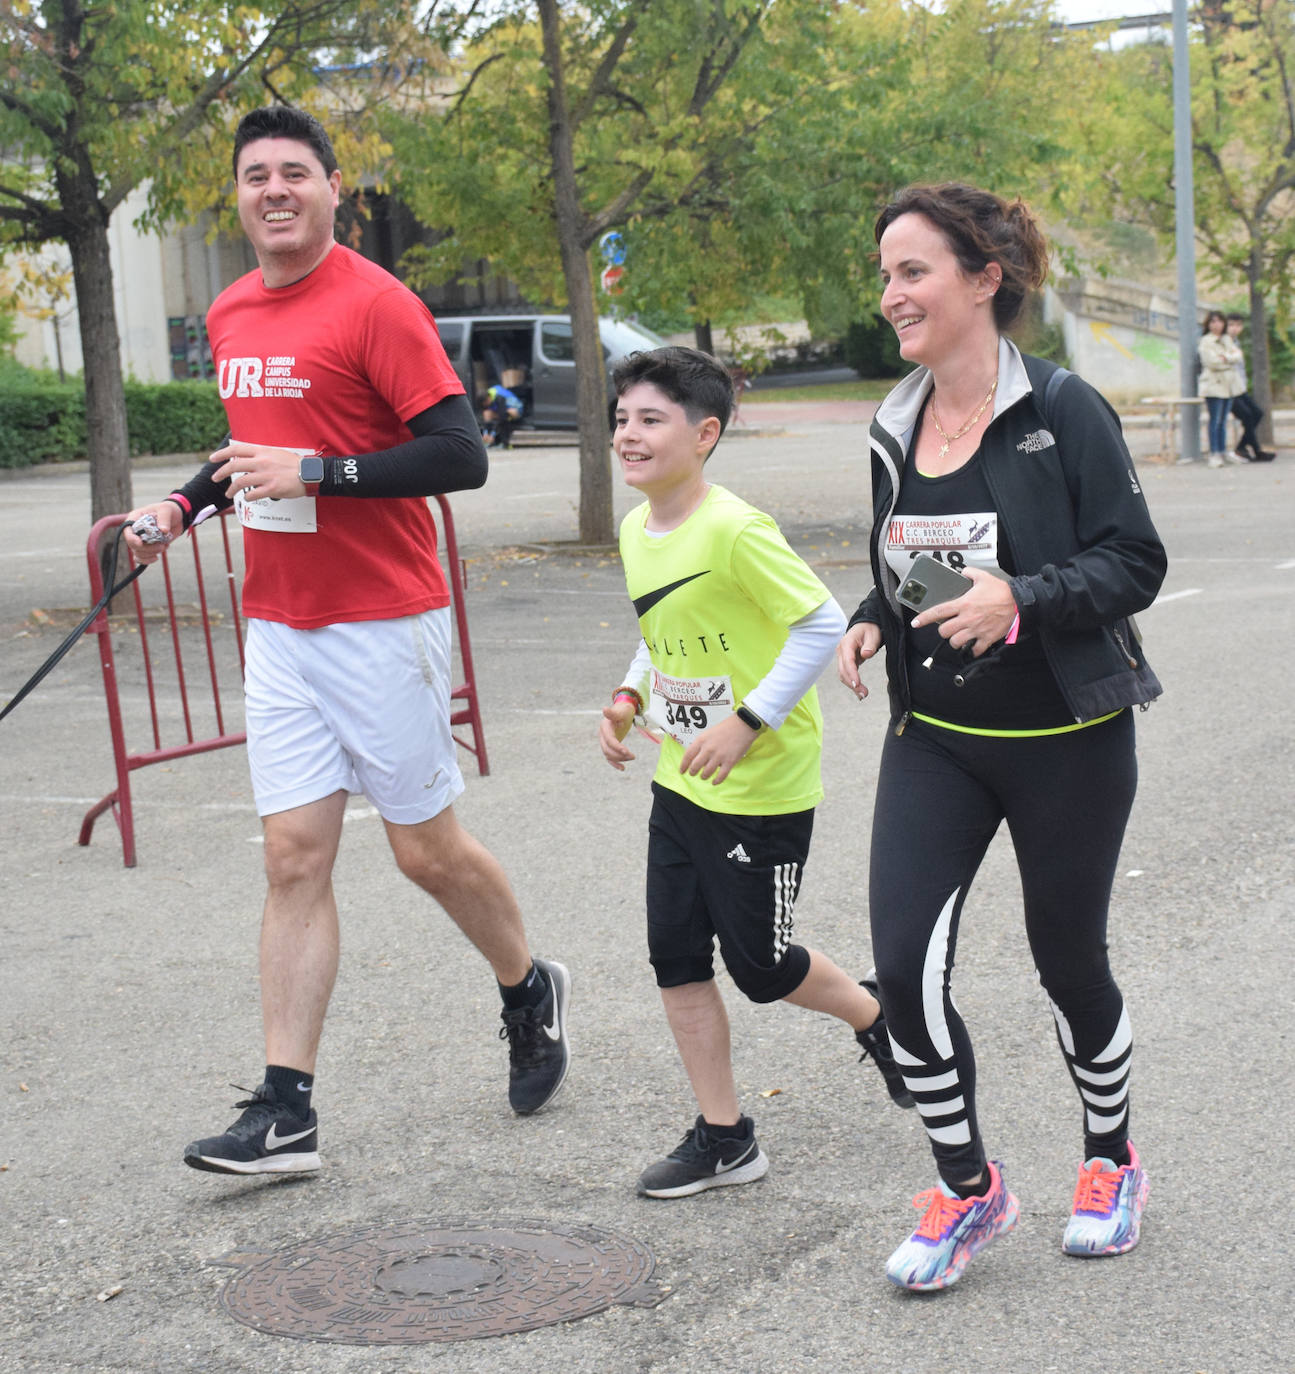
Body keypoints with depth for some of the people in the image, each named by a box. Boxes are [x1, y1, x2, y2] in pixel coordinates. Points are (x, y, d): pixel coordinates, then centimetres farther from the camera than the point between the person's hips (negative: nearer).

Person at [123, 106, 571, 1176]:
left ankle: (531, 991, 33)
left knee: (428, 848, 5)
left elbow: (461, 455, -18)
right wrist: (185, 502, 12)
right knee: (295, 857, 2)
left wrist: (315, 473, -22)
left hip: (383, 624, -6)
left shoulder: (375, 305, -12)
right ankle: (286, 1114, 2)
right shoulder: (230, 317, 11)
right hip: (278, 627, 6)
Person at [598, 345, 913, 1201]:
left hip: (763, 788, -8)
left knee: (758, 963, 3)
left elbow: (823, 625, -21)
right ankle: (724, 1138, 16)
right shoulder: (637, 532, 5)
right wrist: (630, 700, 4)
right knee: (676, 956, 6)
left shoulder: (736, 531, -21)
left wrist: (746, 721, -24)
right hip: (681, 784, 8)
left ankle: (875, 1013, 33)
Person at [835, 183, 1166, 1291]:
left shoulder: (1064, 413, -12)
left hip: (1065, 742, -4)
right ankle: (969, 1189, 11)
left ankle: (1112, 1162, 37)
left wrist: (1019, 599, -27)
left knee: (1070, 964, 10)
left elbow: (1135, 563, -13)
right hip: (934, 740, 5)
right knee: (903, 964, -8)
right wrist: (872, 623, -1)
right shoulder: (897, 431, 6)